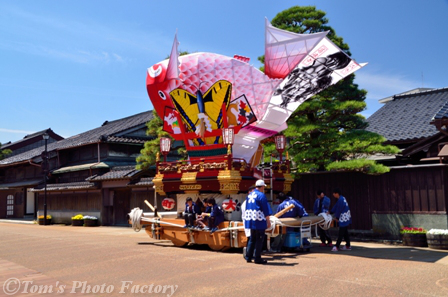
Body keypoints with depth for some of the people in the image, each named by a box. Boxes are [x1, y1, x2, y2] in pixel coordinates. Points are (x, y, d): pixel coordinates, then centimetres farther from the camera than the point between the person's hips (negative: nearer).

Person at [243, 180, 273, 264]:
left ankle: (248, 257, 19)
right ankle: (257, 258, 3)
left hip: (250, 221, 7)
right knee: (259, 240, 0)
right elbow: (266, 210, -11)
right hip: (259, 221, -7)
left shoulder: (249, 195, 13)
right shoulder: (261, 195, -10)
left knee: (252, 239, 16)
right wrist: (268, 221, -5)